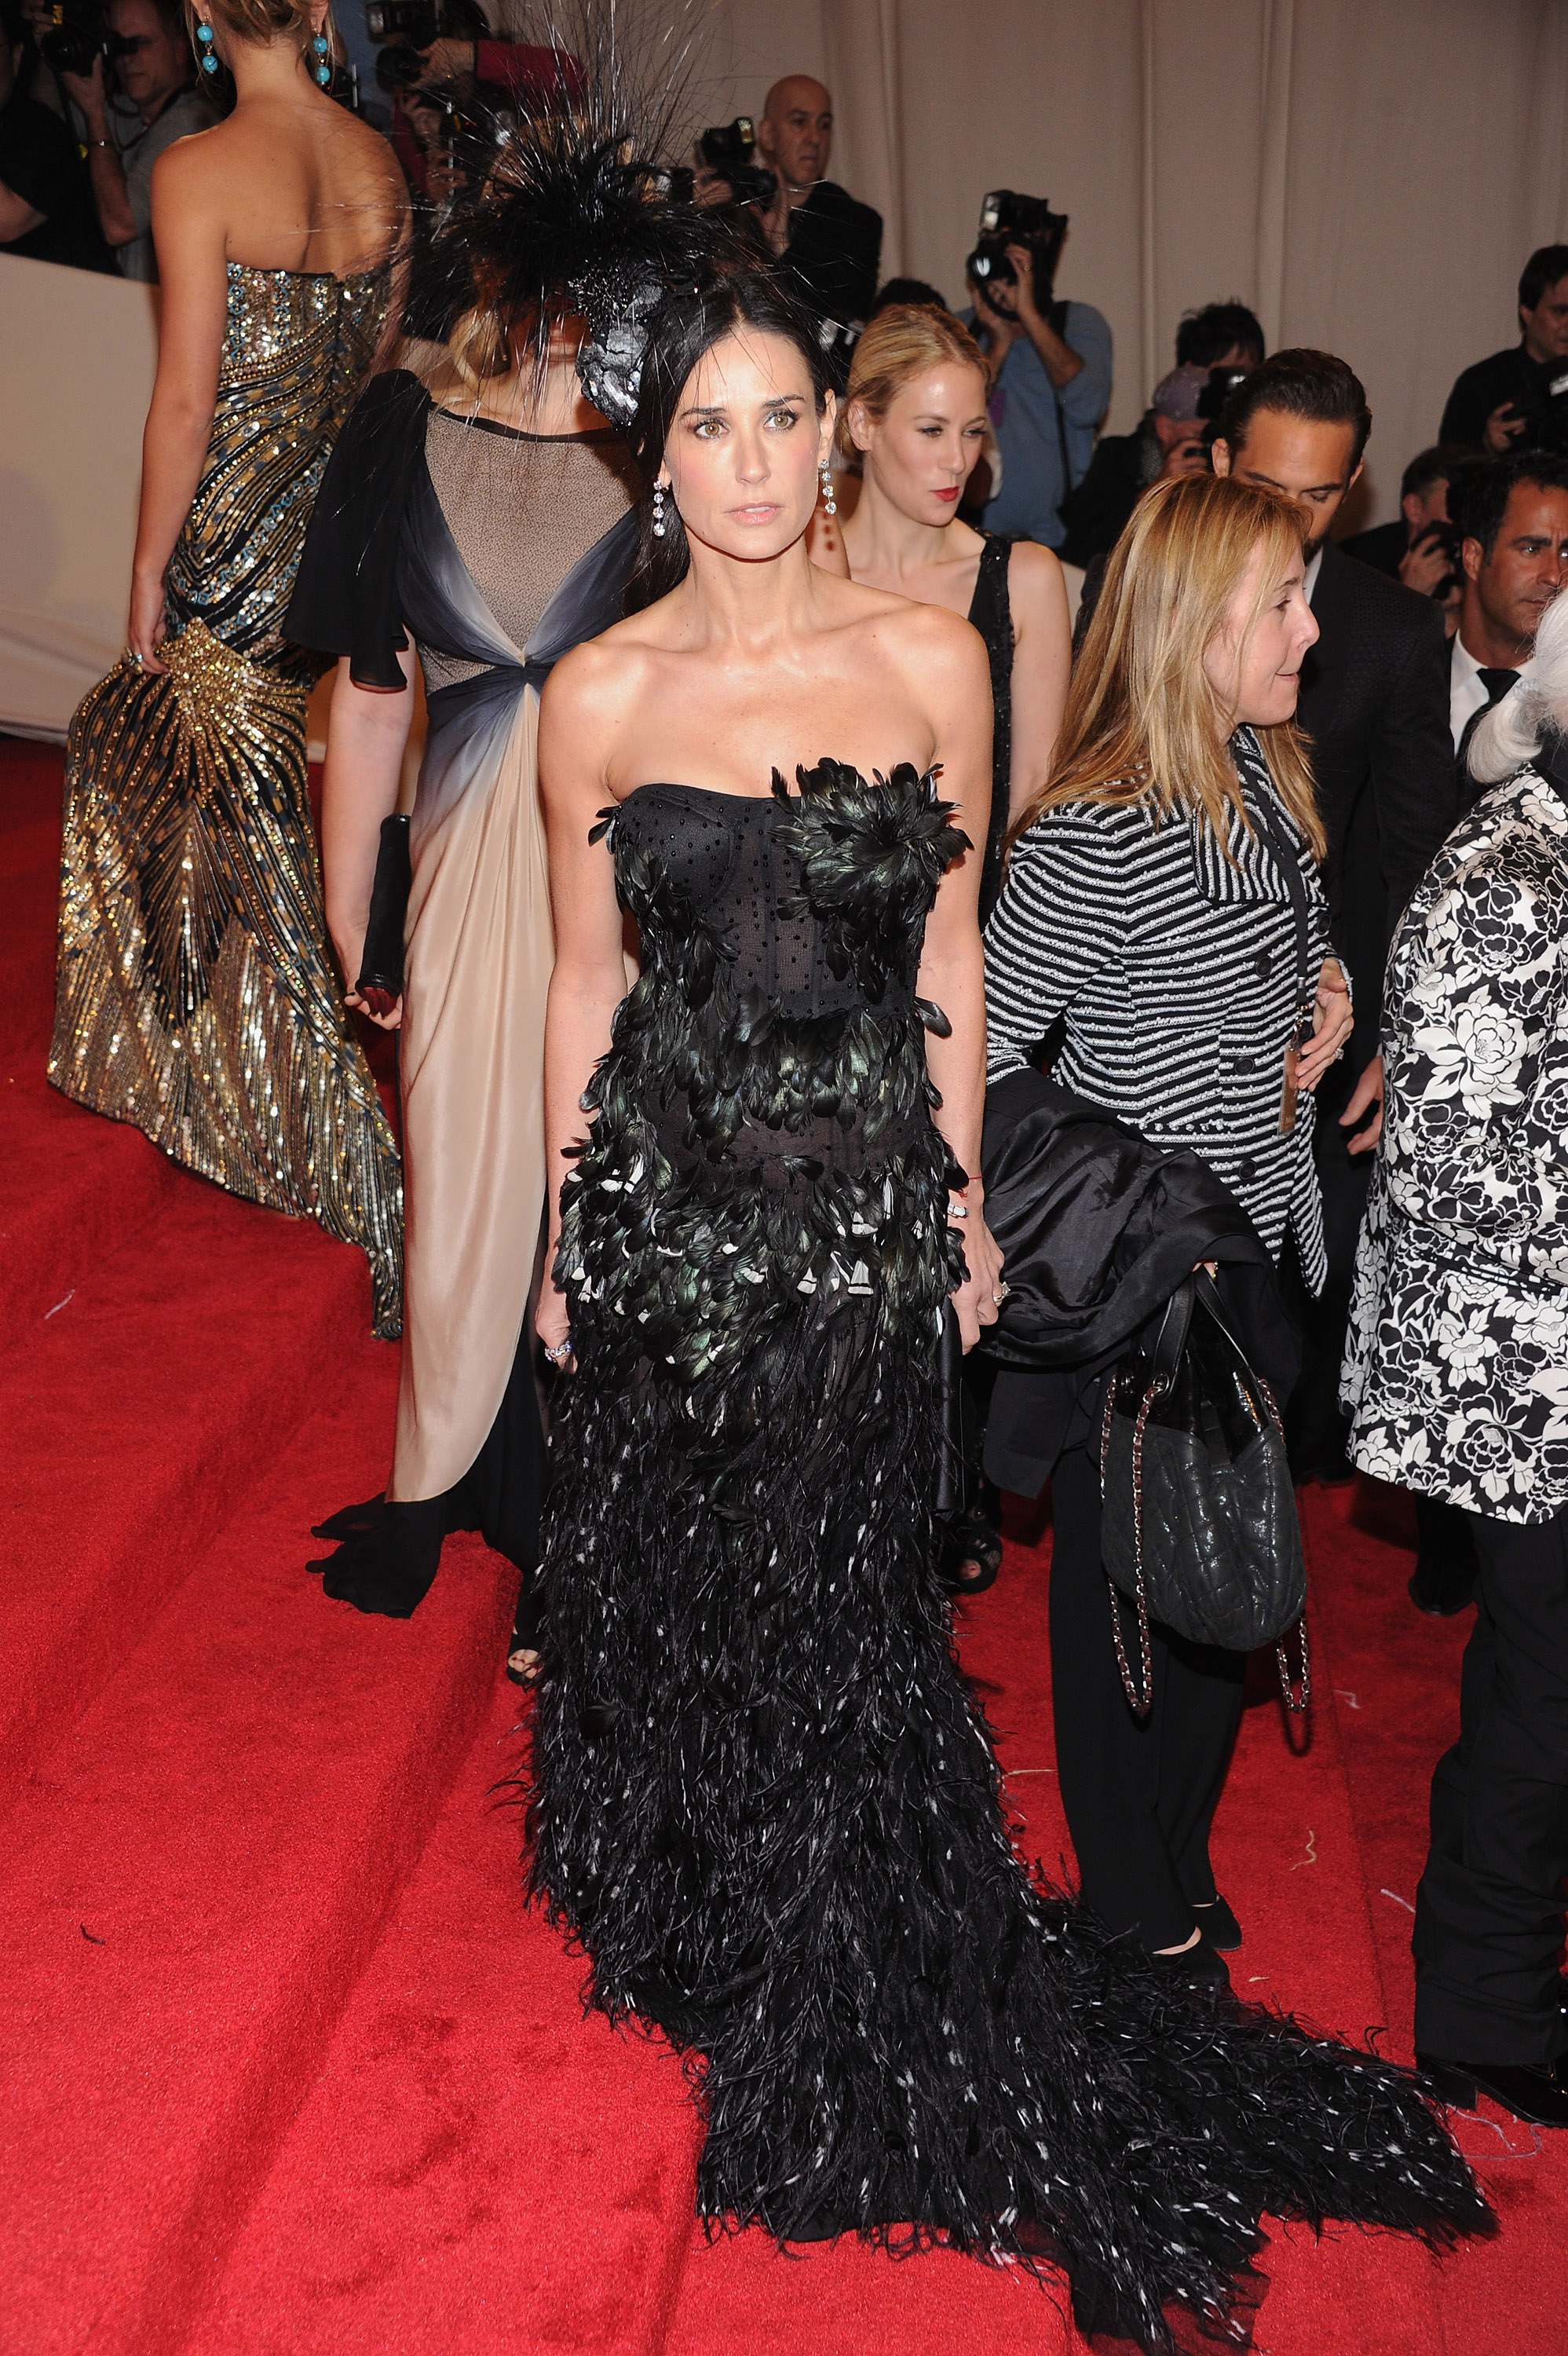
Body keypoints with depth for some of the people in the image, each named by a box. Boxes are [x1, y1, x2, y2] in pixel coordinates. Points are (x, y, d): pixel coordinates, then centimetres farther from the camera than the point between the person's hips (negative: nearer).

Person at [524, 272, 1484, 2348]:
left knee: (832, 1604, 8)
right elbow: (586, 980, 5)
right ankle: (683, 1904, 43)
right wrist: (562, 1236, 8)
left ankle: (849, 2039, 31)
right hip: (664, 1196, 1)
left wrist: (961, 1201, 4)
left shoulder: (931, 660, -2)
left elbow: (950, 953, 4)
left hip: (864, 1204, -1)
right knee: (664, 1576, 14)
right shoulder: (597, 692, -1)